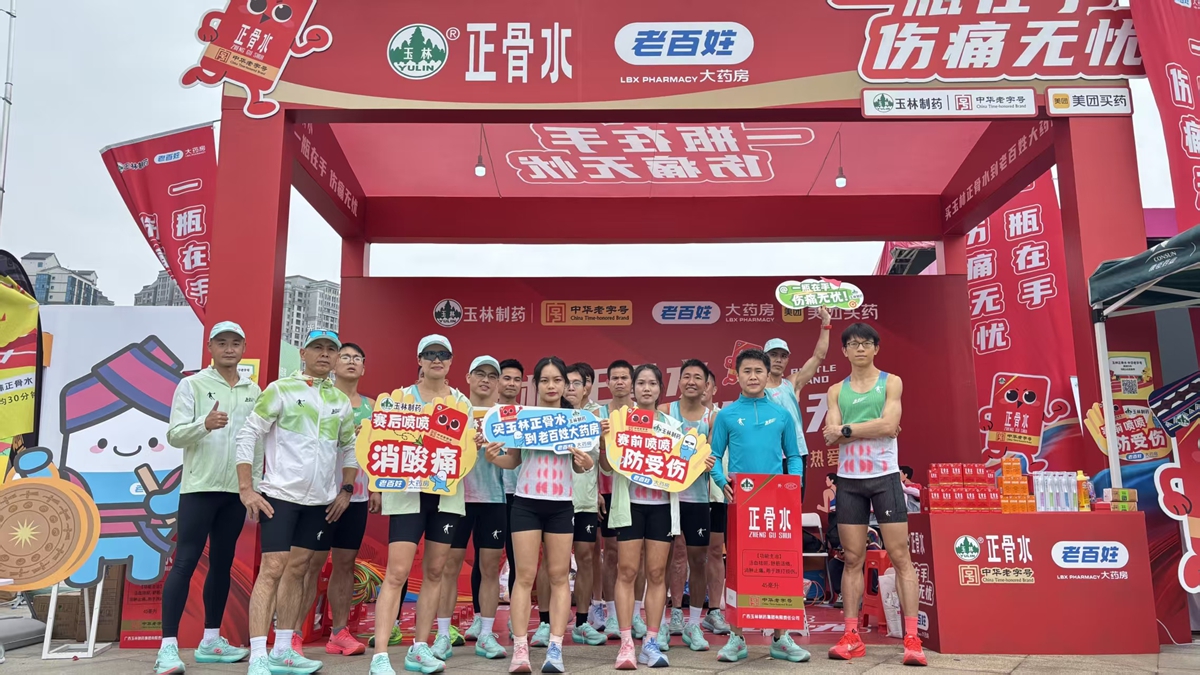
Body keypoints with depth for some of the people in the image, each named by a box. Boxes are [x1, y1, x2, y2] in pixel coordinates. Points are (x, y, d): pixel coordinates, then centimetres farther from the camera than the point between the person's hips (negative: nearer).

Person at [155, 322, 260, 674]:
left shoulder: (253, 391, 10)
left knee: (222, 563, 10)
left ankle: (211, 640, 19)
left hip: (237, 490, 5)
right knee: (185, 562, -6)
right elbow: (174, 435, -9)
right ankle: (169, 646, -2)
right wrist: (204, 423, -28)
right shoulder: (192, 385, -2)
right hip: (200, 487, -4)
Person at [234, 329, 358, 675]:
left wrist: (345, 490, 8)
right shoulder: (280, 390, -6)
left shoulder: (341, 401, 8)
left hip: (321, 501, 5)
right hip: (281, 494, -5)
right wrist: (246, 489, -12)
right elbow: (247, 435, -8)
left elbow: (349, 449, 17)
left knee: (298, 570, 11)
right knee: (272, 569, -8)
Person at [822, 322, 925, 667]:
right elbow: (831, 435, -2)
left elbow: (889, 425, -11)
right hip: (849, 480, 3)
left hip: (884, 476, -2)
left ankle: (912, 639, 1)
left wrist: (847, 429, -8)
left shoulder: (891, 382, 4)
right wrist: (873, 427, -13)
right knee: (853, 559, 5)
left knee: (900, 557, -2)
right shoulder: (836, 390, 11)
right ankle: (852, 637, 9)